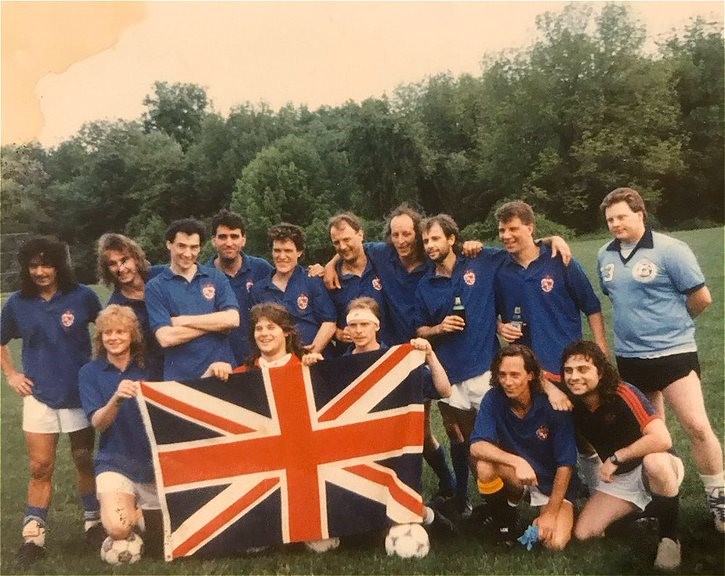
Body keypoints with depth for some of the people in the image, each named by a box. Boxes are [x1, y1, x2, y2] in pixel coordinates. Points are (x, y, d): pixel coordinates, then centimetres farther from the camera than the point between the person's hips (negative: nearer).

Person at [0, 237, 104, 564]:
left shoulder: (82, 296, -6)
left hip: (81, 392, -1)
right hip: (39, 395, 1)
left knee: (85, 461, 10)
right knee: (40, 467, 3)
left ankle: (94, 522, 26)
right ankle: (33, 535, 14)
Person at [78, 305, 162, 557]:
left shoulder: (149, 367, 3)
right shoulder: (90, 372, 0)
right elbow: (97, 422, -10)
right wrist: (116, 398, -33)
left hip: (155, 460, 1)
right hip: (116, 462, -1)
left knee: (163, 540, -3)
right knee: (118, 528, -23)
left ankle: (136, 512, 28)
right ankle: (125, 508, 12)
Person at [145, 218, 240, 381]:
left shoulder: (216, 277, 6)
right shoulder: (155, 287, 0)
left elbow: (232, 319, -8)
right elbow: (165, 338, -12)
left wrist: (184, 320, -9)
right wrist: (214, 324, -8)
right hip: (179, 377, -1)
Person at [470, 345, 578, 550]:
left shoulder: (552, 405, -19)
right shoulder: (494, 399, -15)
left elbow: (565, 464, -16)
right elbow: (477, 446, -26)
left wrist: (550, 512, -19)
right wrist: (516, 461, -41)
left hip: (552, 482, -2)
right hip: (514, 479, 2)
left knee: (555, 542, -26)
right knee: (485, 465, -30)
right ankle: (503, 519, 0)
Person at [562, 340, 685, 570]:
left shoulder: (622, 394, -29)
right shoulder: (573, 400, -12)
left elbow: (662, 439, -39)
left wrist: (615, 458, -29)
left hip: (657, 468, -5)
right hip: (616, 478, 5)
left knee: (654, 461, -41)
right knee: (583, 533, -10)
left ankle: (669, 536, -14)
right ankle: (645, 506, 15)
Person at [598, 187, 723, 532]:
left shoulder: (669, 250, -13)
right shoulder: (605, 256, 4)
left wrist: (672, 321, 6)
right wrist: (635, 323, 10)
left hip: (672, 352, -5)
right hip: (628, 357, 5)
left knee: (697, 427, -10)